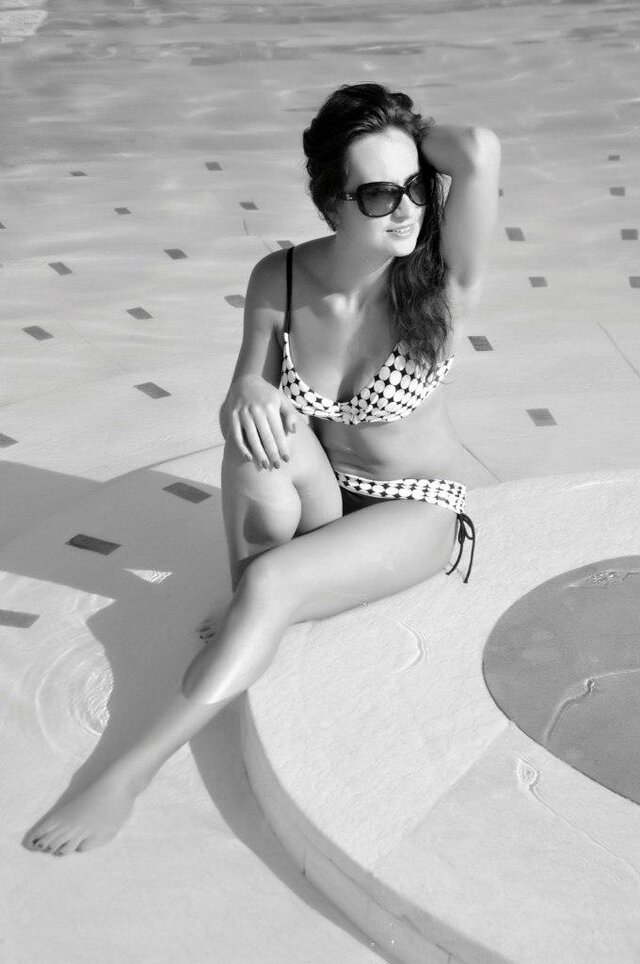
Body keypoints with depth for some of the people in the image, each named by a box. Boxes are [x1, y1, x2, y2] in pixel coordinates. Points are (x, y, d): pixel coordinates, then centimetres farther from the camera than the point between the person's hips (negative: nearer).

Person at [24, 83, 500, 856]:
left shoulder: (440, 284, -23)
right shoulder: (279, 279, -13)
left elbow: (480, 152, -38)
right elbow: (248, 384, -8)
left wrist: (408, 143, -17)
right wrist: (246, 394, -33)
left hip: (417, 514, -3)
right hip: (318, 499, 3)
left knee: (270, 587, -30)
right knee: (262, 429, -31)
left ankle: (129, 775, -20)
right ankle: (251, 625, -10)